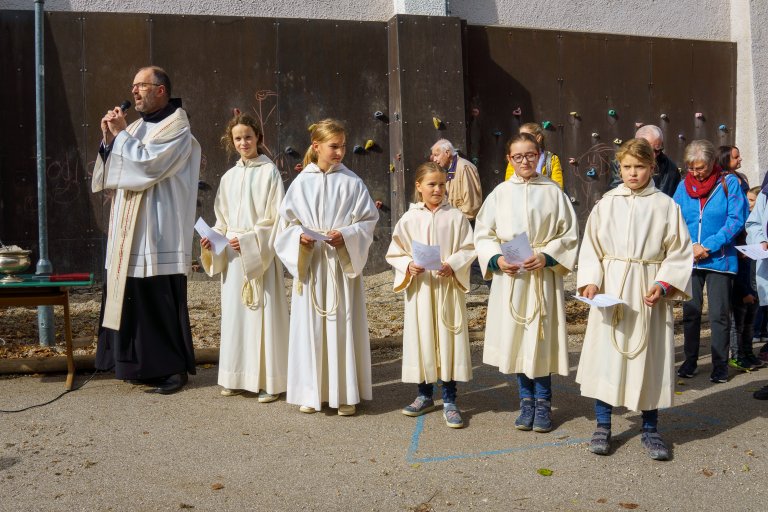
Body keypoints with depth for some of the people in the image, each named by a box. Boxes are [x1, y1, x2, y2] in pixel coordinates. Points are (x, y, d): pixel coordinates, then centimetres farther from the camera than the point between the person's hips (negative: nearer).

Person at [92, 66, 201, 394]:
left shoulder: (176, 128, -6)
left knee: (162, 302, -4)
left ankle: (175, 369, 7)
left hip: (158, 235, -8)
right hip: (130, 234, 8)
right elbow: (115, 171, 15)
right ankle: (143, 364, 21)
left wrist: (121, 133, -8)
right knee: (134, 298, 10)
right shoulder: (137, 126, 17)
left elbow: (147, 164, -19)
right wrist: (109, 138, 1)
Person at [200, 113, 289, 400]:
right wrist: (213, 240, -2)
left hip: (261, 255, -5)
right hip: (233, 256, 5)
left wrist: (249, 240, -15)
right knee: (235, 313, 8)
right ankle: (238, 377, 17)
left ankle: (269, 381, 3)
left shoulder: (269, 172, -4)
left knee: (263, 314, -4)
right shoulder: (229, 177, 12)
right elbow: (223, 220, 16)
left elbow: (277, 218, -8)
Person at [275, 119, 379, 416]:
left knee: (343, 325, 1)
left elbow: (368, 220, 0)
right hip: (309, 264, 1)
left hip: (343, 263, -1)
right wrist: (299, 236, -11)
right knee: (310, 325, 5)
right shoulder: (301, 183, 4)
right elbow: (288, 220, 8)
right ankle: (312, 392, 16)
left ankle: (346, 393, 11)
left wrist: (346, 235, -15)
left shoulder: (352, 182, 1)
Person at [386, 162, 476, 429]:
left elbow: (468, 249, -1)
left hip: (449, 287, -1)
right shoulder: (409, 219, 2)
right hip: (419, 287, 1)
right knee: (421, 339, 8)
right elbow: (394, 253, 4)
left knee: (449, 339, 0)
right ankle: (425, 395, 25)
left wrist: (452, 265, -17)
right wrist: (408, 265, -14)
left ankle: (449, 401, 10)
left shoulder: (455, 217, 0)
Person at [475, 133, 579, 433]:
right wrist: (497, 259, -11)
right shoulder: (500, 193, 5)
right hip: (509, 275, 2)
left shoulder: (552, 191, 1)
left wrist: (546, 256, -13)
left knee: (541, 338, 0)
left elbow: (568, 234, 1)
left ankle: (543, 403, 15)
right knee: (517, 339, 6)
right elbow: (483, 234, 6)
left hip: (544, 276, -2)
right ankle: (527, 401, 20)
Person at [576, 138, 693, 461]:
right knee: (605, 355, 2)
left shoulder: (665, 205, 1)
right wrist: (590, 281, -9)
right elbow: (591, 246, 4)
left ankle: (650, 429, 21)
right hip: (610, 290, 1)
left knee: (649, 358, 7)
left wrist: (664, 284, -13)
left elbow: (680, 252, 0)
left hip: (649, 293, 0)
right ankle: (603, 426, 16)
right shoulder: (606, 204, 4)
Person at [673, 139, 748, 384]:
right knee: (690, 312, 10)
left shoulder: (728, 183, -3)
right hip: (689, 260, 3)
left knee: (719, 315, 1)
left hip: (719, 259, -3)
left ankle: (720, 365, 12)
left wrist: (708, 246, -16)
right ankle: (690, 361, 22)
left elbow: (736, 219, -9)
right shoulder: (683, 185, 5)